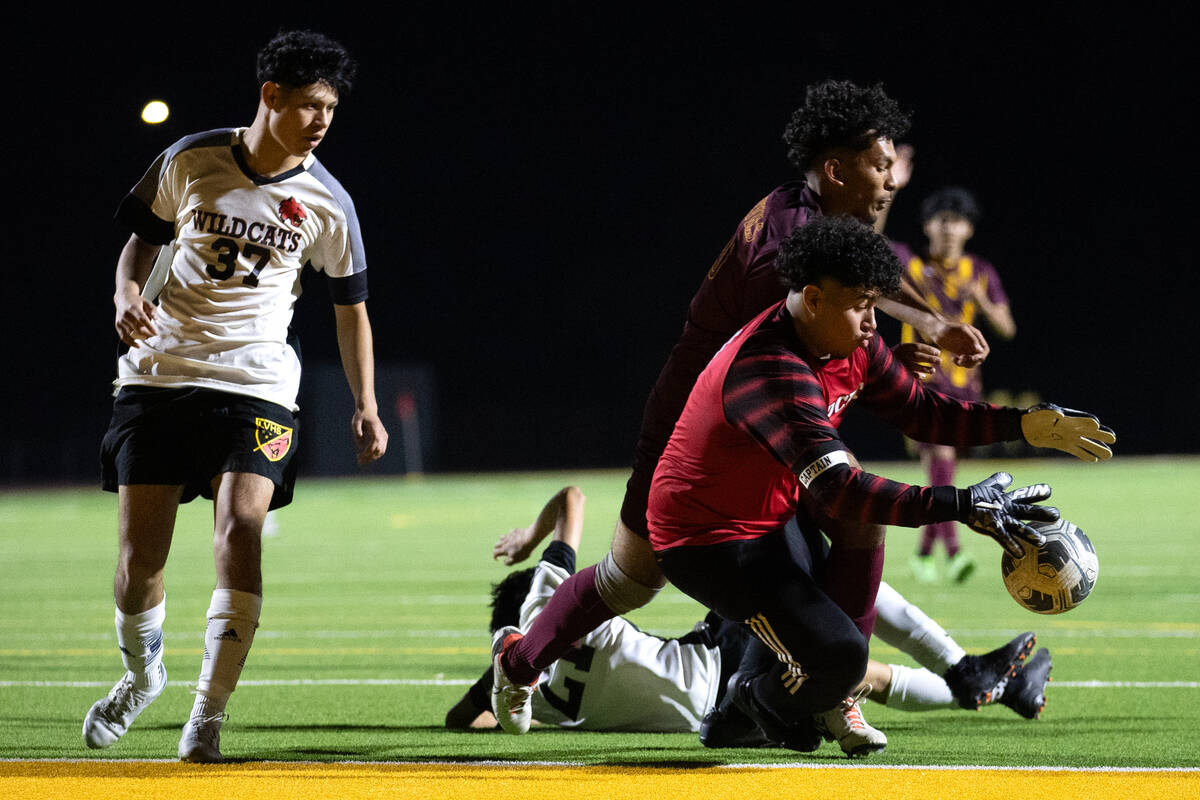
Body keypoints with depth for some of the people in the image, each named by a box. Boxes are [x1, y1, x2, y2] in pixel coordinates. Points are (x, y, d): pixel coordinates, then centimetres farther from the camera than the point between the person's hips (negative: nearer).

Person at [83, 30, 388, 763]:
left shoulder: (327, 202, 0)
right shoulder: (190, 162, -1)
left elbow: (351, 309, 10)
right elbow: (145, 239, 15)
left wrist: (366, 407, 4)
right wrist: (129, 294, -6)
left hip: (256, 381, -1)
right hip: (161, 372, 1)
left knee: (240, 534, -20)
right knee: (140, 554, -2)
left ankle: (209, 715, -12)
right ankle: (142, 672, 29)